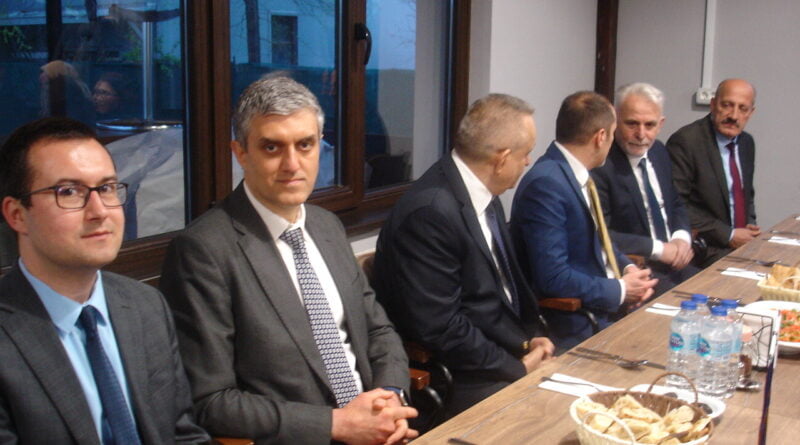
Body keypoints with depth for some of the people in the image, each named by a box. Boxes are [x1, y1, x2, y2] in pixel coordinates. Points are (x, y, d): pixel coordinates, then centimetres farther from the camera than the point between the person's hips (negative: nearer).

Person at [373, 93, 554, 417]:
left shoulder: (484, 195, 5)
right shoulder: (431, 211, -22)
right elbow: (440, 328, -23)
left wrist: (528, 339, 1)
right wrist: (519, 368, -14)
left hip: (506, 352, 9)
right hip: (460, 382, -8)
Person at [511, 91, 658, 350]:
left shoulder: (579, 173, 7)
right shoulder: (545, 184, -22)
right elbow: (553, 278, -25)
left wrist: (628, 269, 2)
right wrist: (620, 290, -13)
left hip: (608, 302, 9)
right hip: (575, 326, -9)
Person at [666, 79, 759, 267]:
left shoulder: (747, 143, 12)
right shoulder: (685, 141, -12)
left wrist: (750, 225, 4)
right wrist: (728, 235, -15)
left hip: (741, 241, 8)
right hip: (706, 250, -8)